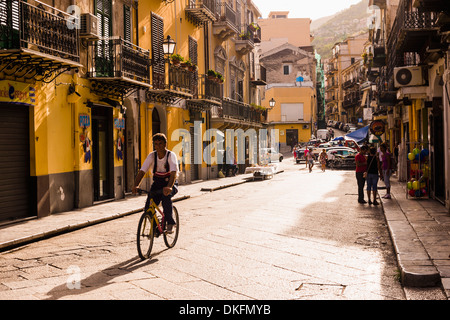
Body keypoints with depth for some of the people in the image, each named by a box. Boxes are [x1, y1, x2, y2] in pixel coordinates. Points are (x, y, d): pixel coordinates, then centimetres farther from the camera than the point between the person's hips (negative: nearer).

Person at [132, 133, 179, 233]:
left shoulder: (171, 155, -18)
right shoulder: (152, 156, -9)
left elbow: (174, 173, -33)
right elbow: (142, 171, -16)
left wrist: (169, 187, -51)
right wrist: (136, 185, -34)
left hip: (170, 184, -3)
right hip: (157, 184, 3)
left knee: (166, 196, -36)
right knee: (148, 207, -15)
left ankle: (170, 223, -18)